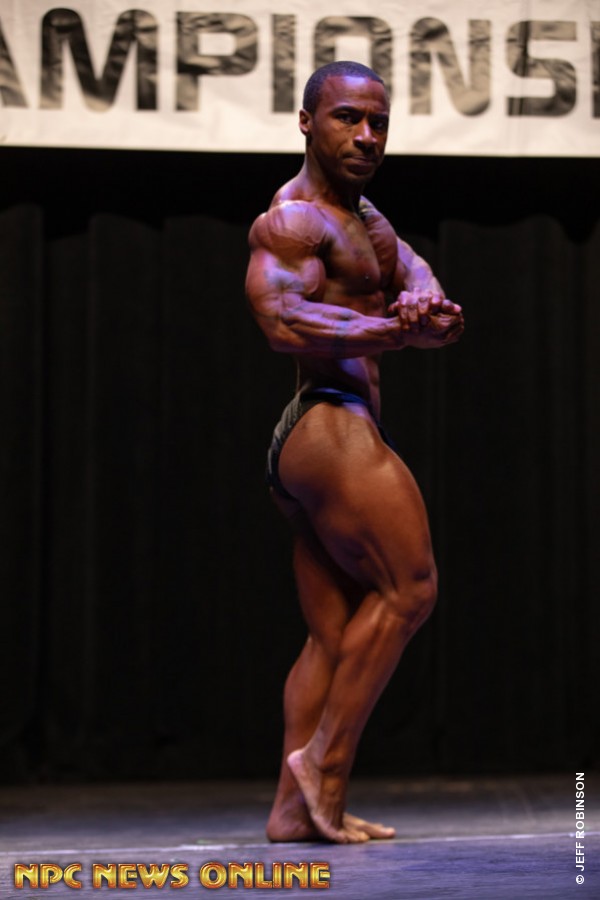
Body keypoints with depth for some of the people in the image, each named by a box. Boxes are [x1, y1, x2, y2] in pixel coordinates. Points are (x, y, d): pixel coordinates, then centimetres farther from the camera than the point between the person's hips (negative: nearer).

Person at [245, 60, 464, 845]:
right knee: (408, 587, -10)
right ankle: (325, 760, -8)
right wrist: (401, 334, -35)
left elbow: (412, 269, 8)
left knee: (334, 633, 6)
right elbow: (282, 320, -25)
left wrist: (420, 296, -17)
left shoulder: (362, 217, 22)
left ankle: (293, 807, 2)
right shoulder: (293, 219, -9)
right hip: (332, 426, -10)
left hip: (308, 449, 10)